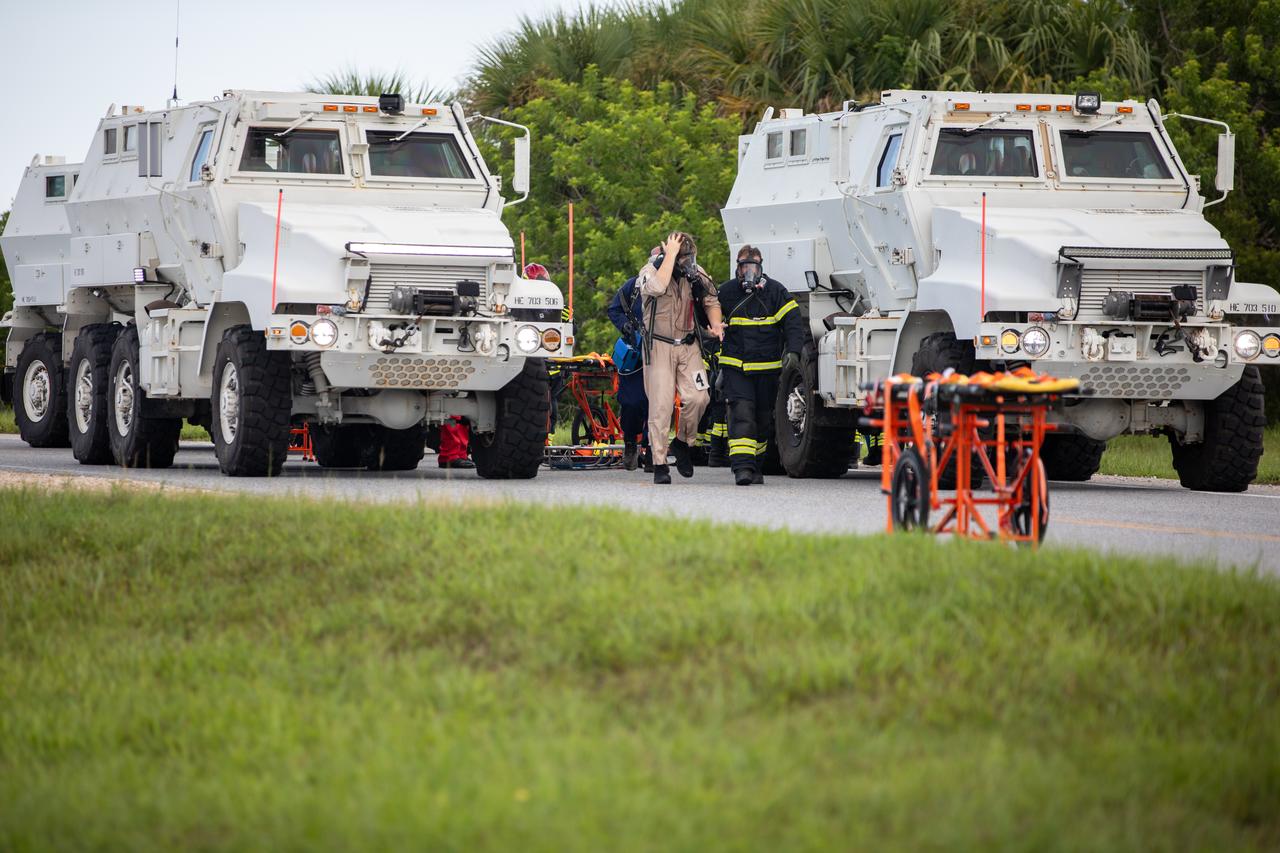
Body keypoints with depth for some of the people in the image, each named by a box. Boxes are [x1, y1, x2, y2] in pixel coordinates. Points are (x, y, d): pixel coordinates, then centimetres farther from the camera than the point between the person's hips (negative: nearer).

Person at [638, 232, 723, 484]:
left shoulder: (696, 274, 4)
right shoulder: (651, 271, -10)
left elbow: (711, 301, 18)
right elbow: (657, 287, -34)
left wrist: (715, 323, -2)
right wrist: (670, 255, -28)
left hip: (689, 346, 4)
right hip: (659, 347, -4)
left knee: (698, 397, -10)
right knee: (661, 405, -7)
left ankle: (683, 442, 16)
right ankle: (659, 465, -3)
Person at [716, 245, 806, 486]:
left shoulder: (776, 292, -2)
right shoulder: (726, 292, 1)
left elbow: (793, 323, -2)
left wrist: (793, 351, -18)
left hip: (768, 367, 2)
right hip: (735, 366, -2)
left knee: (763, 418, 11)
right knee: (741, 413, -16)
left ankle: (755, 465, 27)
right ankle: (742, 466, -24)